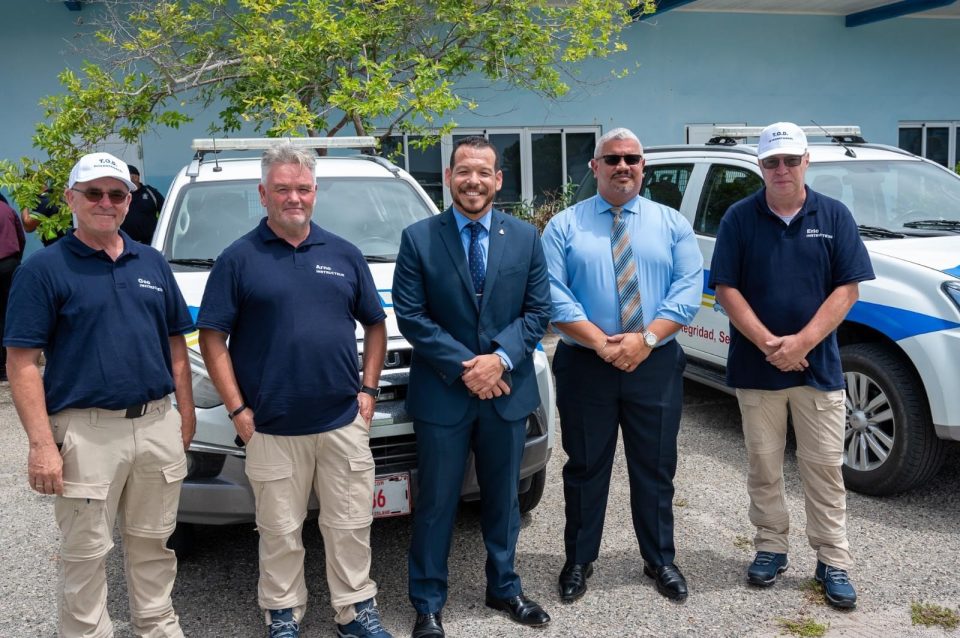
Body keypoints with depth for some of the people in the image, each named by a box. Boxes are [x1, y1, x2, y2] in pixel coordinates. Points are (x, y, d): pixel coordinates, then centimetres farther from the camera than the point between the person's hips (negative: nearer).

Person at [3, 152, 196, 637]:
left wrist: (186, 410, 9)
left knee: (152, 543, 18)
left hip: (157, 425, 5)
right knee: (86, 553, 8)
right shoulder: (44, 268, -6)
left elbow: (176, 343, 15)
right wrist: (41, 444, -17)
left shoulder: (152, 263, 10)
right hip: (87, 433, -4)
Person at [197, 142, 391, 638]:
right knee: (281, 532, 9)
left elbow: (375, 324, 14)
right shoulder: (238, 258, -1)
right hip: (272, 428, -2)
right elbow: (212, 336, -2)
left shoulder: (344, 254, 8)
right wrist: (237, 408, -8)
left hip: (345, 422, 2)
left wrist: (369, 389, 4)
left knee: (351, 526, 10)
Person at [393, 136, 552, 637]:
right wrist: (463, 367, -15)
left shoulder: (526, 238, 4)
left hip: (507, 392, 3)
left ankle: (504, 587, 35)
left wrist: (500, 358, -14)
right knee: (435, 504, 7)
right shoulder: (418, 238, -4)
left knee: (503, 499, 16)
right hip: (442, 395, -2)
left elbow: (538, 310, 2)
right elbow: (409, 315, -8)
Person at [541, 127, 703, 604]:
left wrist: (646, 338, -16)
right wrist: (600, 342, -17)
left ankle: (660, 560, 28)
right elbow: (553, 295, -7)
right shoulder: (564, 226, 2)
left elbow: (688, 289, -3)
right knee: (586, 468, 10)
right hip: (584, 365, -1)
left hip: (656, 365, 1)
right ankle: (579, 560, 26)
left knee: (655, 469, 11)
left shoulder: (671, 224, 7)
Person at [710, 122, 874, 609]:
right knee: (764, 466, 9)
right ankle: (770, 548, 24)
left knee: (824, 466, 5)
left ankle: (833, 562, 15)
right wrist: (768, 343, -15)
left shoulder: (834, 216, 1)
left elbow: (847, 288, -3)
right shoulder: (739, 218, 0)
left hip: (818, 365, 0)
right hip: (755, 366, 0)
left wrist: (802, 342, -15)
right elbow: (726, 289, -4)